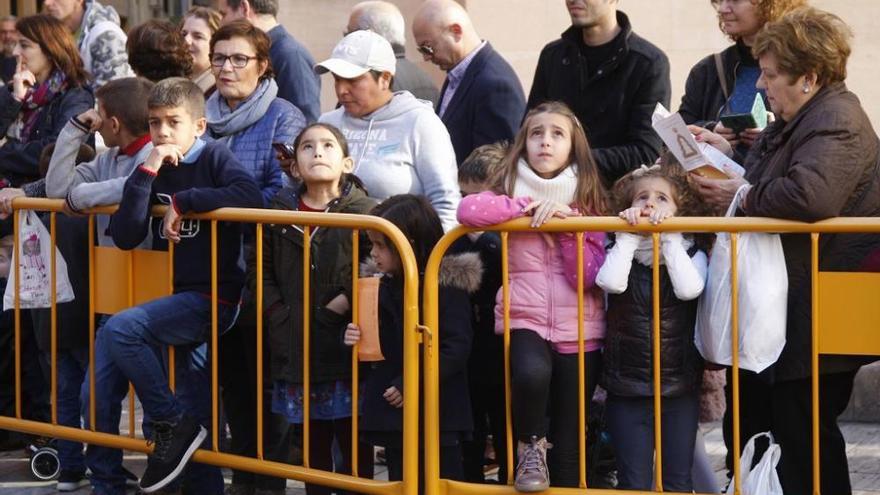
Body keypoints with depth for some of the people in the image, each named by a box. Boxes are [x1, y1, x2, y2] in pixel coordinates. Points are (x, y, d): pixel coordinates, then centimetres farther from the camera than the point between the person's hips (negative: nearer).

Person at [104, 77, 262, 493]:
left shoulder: (213, 157, -5)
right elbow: (125, 237, -3)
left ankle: (174, 426, -15)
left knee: (120, 329, -27)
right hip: (170, 295, 7)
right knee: (98, 390, 2)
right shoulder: (155, 170, 9)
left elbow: (250, 196, -26)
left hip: (212, 299, -7)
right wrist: (147, 173, -12)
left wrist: (182, 201, -19)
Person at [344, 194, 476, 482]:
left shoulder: (447, 286, -11)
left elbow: (456, 348, -17)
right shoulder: (382, 285, 10)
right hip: (394, 413, 7)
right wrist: (356, 340, -4)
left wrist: (412, 384, -21)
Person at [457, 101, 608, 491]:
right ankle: (530, 445, -8)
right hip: (524, 321, -2)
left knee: (569, 445, 2)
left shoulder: (587, 202, 5)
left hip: (579, 331, 2)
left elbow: (591, 278, -5)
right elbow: (468, 210, -20)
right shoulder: (511, 193, 3)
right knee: (531, 372, -35)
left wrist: (568, 224, -15)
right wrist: (533, 206, -18)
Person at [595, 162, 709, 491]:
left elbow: (689, 289, -20)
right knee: (633, 482, 1)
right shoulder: (621, 251, 2)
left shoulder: (691, 254, 2)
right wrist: (628, 235, -16)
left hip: (679, 388, 0)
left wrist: (669, 237, -17)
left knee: (678, 482, 5)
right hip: (627, 389, 0)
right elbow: (610, 282, -20)